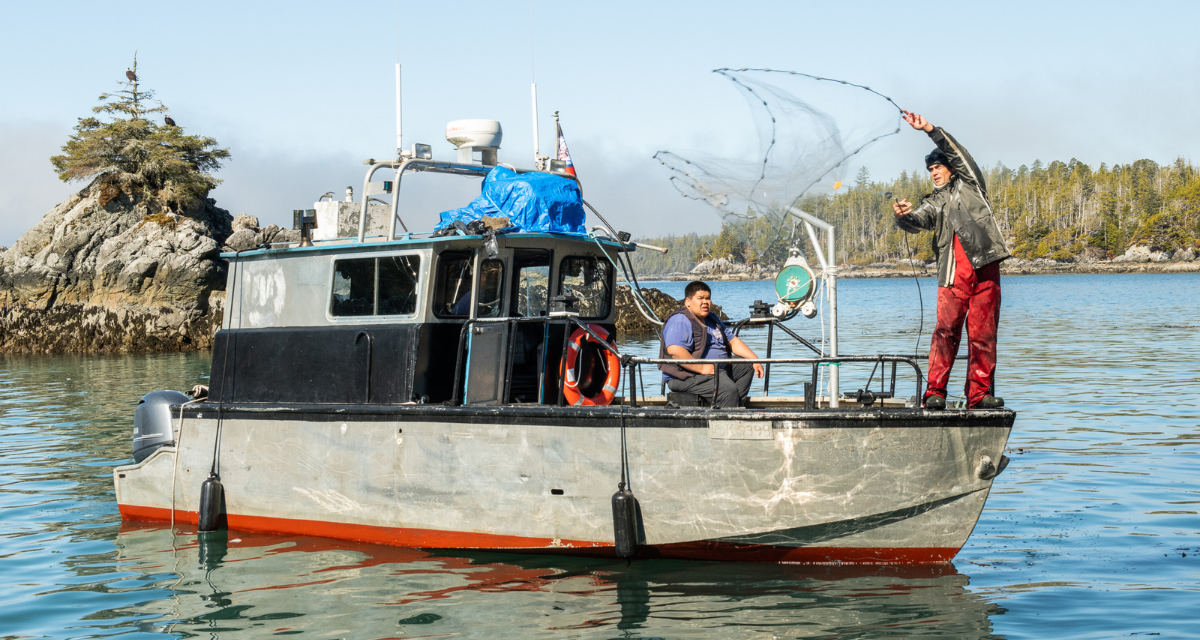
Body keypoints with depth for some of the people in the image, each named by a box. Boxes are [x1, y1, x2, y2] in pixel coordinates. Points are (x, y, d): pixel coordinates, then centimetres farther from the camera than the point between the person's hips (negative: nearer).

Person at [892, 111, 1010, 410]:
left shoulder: (969, 184, 18)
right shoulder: (933, 203, 22)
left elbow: (957, 153, 5)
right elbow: (918, 222, 1)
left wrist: (930, 129, -3)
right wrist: (904, 216, -22)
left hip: (985, 267, -1)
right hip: (953, 272, 1)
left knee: (983, 332, -2)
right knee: (946, 329, -11)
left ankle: (980, 394, 2)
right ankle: (935, 392, -12)